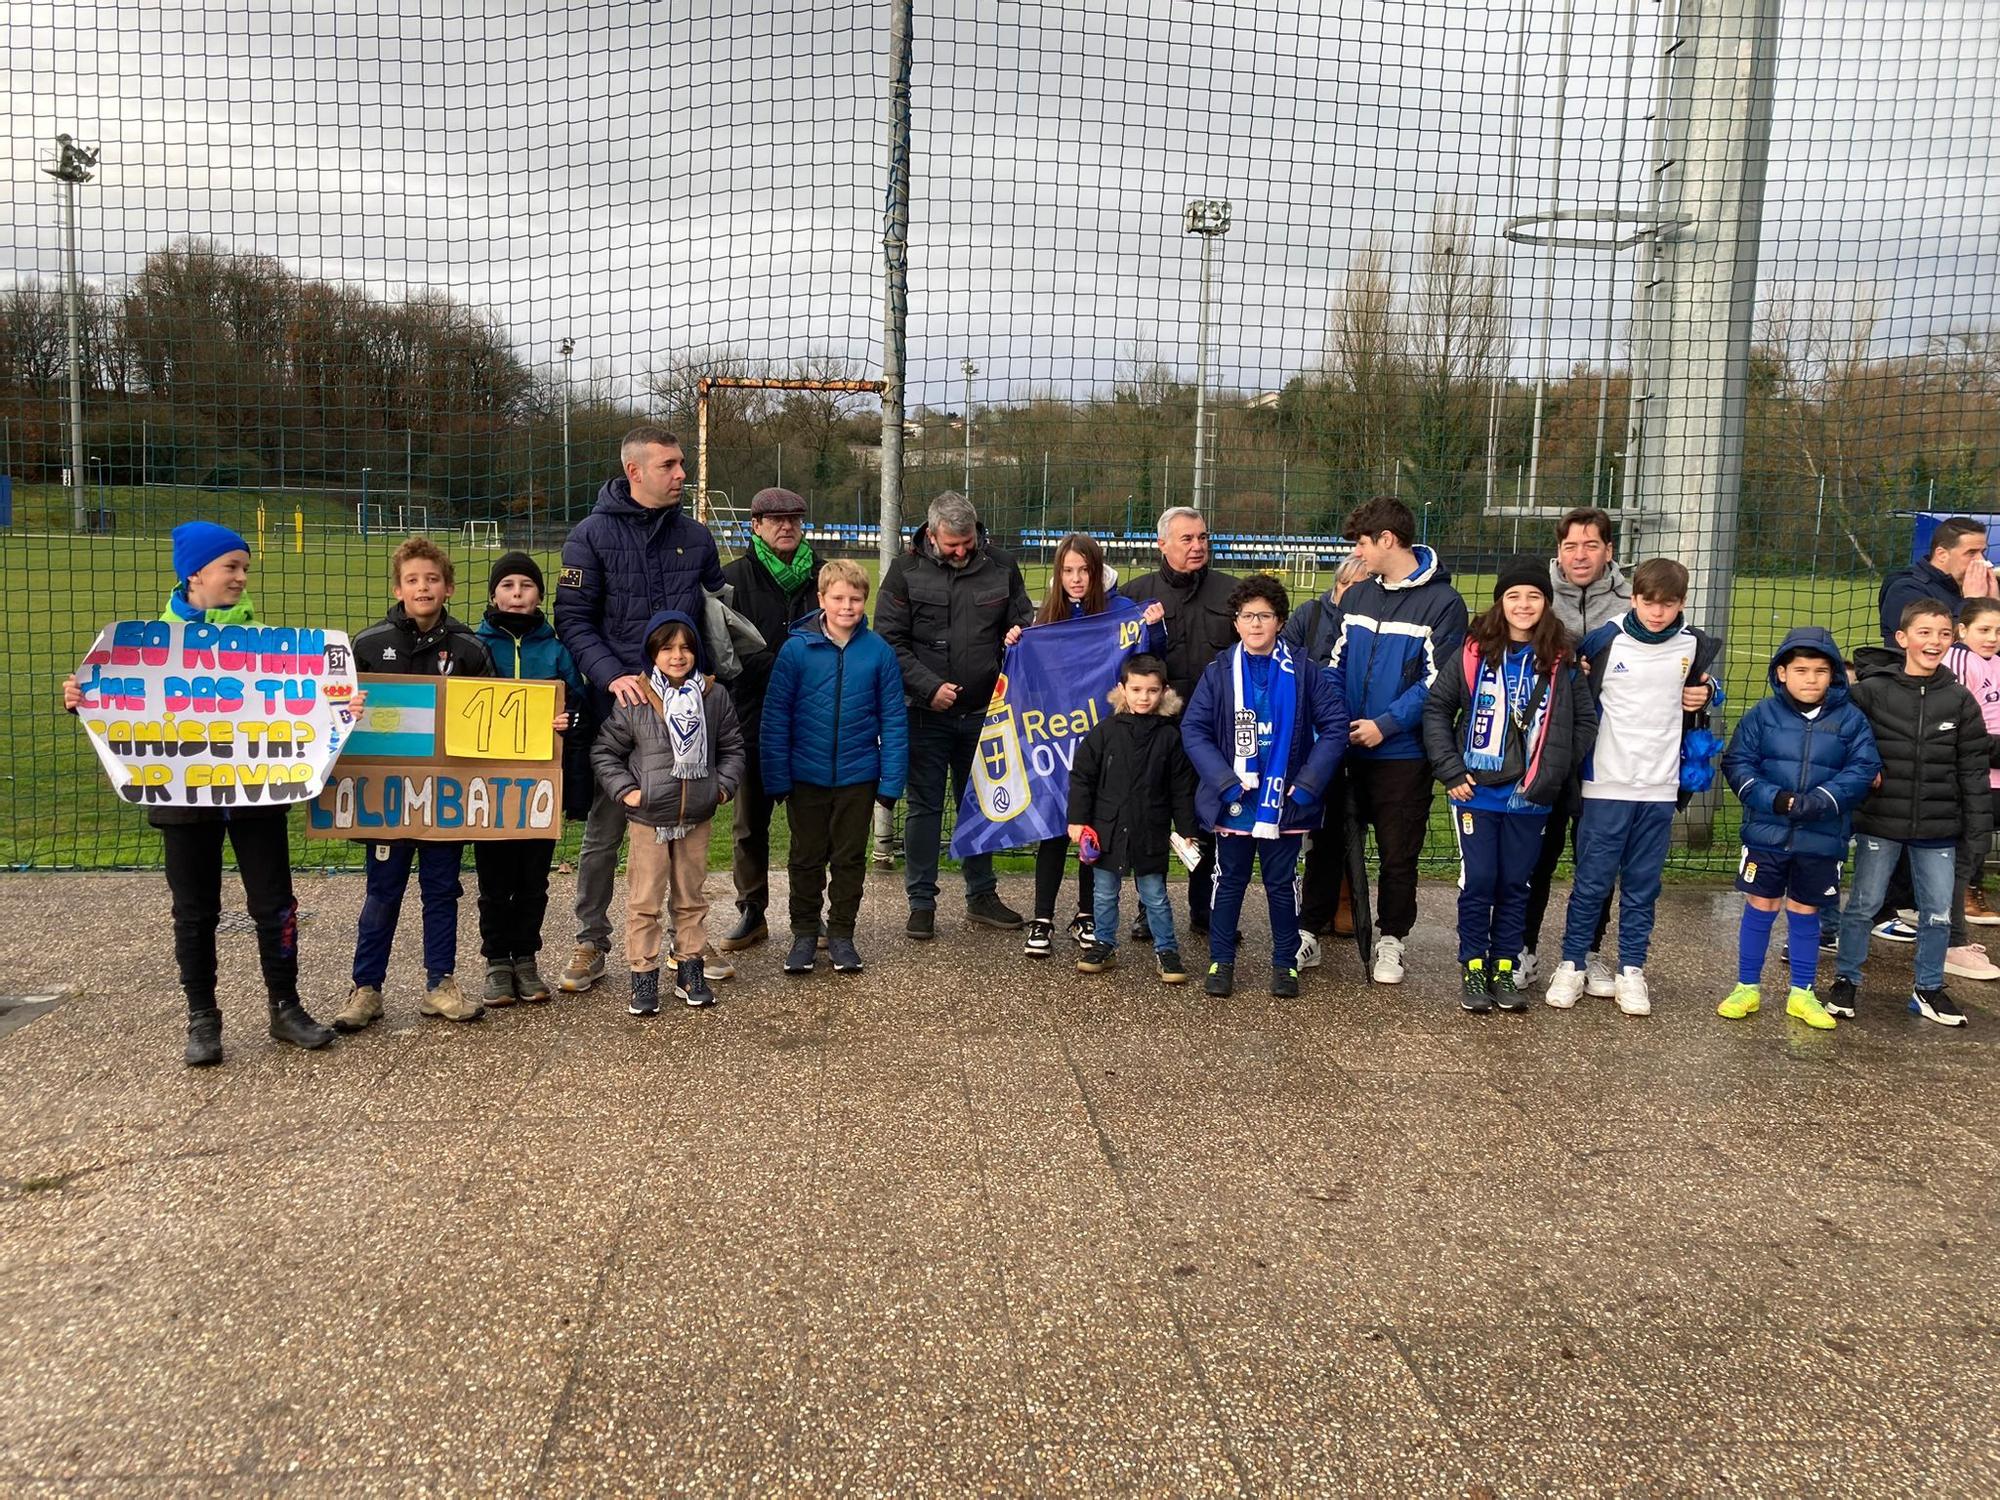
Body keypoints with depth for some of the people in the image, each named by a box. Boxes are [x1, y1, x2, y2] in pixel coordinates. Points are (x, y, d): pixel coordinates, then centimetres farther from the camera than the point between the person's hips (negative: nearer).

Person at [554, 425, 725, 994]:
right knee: (603, 833, 5)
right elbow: (573, 620, -6)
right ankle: (591, 944, 19)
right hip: (619, 706, -3)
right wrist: (612, 676, -20)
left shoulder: (695, 536, 8)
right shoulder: (593, 534, -3)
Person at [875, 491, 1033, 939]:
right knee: (925, 806, 5)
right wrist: (929, 686, -16)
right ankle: (922, 902, 14)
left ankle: (982, 896, 26)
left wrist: (1020, 634, -10)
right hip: (927, 714, -2)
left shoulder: (1001, 567, 2)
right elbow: (889, 641, -7)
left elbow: (1023, 617, 15)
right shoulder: (906, 571, -5)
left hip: (983, 712, 3)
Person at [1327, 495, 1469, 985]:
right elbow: (1336, 662, 10)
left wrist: (1385, 724, -19)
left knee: (1398, 853, 6)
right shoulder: (1357, 596, 10)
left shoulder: (1442, 602, -9)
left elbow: (1437, 683, -13)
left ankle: (1390, 941, 21)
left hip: (1403, 752, -5)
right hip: (1347, 747, 5)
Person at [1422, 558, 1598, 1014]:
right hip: (1476, 792, -1)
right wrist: (1450, 769, -6)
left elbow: (1585, 721, 7)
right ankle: (1472, 969, 17)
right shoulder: (1473, 652, -4)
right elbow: (1436, 707, -1)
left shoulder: (1561, 661, 0)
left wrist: (1554, 770, 0)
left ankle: (1503, 969, 22)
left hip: (1530, 798, 2)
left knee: (1515, 885, 10)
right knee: (1477, 883, 4)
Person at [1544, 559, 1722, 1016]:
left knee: (1643, 886, 9)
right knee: (1592, 881, 2)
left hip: (1660, 788, 2)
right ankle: (1572, 964, 13)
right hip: (1606, 785, -2)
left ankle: (1631, 970, 19)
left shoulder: (1695, 646, 4)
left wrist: (1707, 695, 4)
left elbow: (1708, 688, 22)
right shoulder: (1606, 640, -3)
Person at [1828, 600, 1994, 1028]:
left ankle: (1929, 988, 27)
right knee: (1863, 904, 7)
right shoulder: (1872, 691, -8)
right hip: (1880, 821, -2)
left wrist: (1977, 825, 4)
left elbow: (1974, 766, 5)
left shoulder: (1960, 700, 2)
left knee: (1938, 911, 10)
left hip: (1938, 827, 3)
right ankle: (1846, 980, 23)